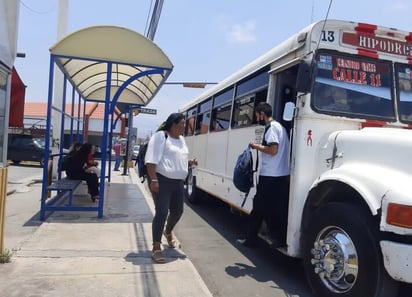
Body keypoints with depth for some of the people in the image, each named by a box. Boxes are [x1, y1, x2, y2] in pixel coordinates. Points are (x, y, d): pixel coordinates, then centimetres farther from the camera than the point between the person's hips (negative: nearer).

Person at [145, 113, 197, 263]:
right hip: (162, 180, -8)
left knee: (177, 211, 16)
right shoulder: (160, 136, -9)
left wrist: (189, 162, 6)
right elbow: (151, 160, -16)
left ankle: (168, 232, 45)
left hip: (178, 181, 8)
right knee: (162, 212, -11)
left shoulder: (181, 139, 16)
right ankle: (156, 247, 0)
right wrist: (153, 179, -23)